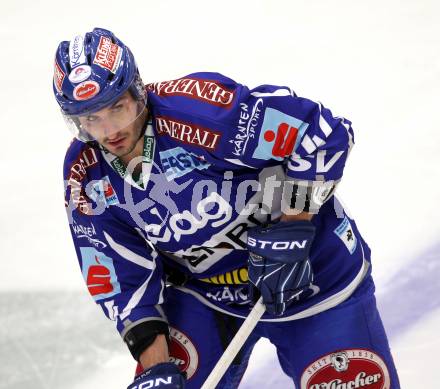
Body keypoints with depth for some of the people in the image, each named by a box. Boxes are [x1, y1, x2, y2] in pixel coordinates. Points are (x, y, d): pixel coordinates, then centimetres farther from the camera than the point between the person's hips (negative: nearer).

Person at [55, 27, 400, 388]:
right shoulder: (85, 179, -12)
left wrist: (290, 231, -26)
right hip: (203, 293, 4)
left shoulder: (196, 108, -31)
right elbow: (123, 281, -6)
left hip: (313, 271, -4)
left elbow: (324, 132, -29)